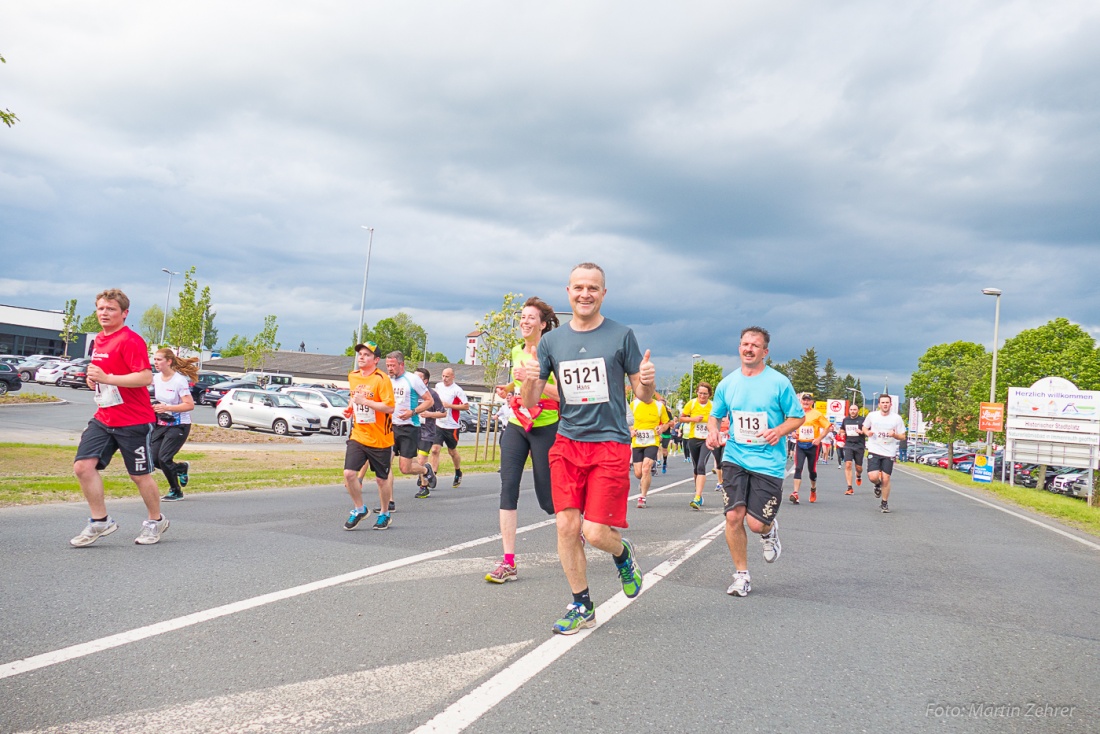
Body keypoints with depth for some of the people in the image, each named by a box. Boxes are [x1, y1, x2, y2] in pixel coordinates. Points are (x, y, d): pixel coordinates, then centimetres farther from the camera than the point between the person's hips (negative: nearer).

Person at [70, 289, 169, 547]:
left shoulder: (130, 340, -15)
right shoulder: (98, 340, 12)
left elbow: (146, 377, -23)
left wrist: (106, 378, -26)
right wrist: (93, 377, 7)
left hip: (133, 421, -7)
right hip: (104, 418, 8)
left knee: (140, 475, 5)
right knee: (83, 466, -5)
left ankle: (156, 521, 27)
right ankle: (100, 521, 9)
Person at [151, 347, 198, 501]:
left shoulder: (179, 380, -16)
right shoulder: (156, 379, 4)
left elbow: (190, 405, -21)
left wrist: (166, 408, -27)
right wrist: (155, 407, 4)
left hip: (178, 426, -7)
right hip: (161, 424, 7)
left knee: (164, 458, -12)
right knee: (152, 459, -1)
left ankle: (176, 491, 9)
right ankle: (182, 468, 27)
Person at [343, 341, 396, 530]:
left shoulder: (381, 379, -14)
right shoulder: (353, 377, 7)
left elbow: (389, 408, -21)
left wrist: (364, 401, -23)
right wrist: (350, 408, 6)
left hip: (380, 438, -5)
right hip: (357, 435, 5)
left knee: (382, 478, 7)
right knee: (349, 473, -9)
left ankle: (384, 514, 29)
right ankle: (359, 509, 14)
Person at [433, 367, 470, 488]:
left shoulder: (457, 390, -12)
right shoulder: (438, 386, 6)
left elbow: (466, 406, -15)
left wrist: (449, 405, -19)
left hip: (451, 426, -4)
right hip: (438, 424, 4)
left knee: (452, 452, 12)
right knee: (435, 449, -9)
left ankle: (458, 473, 36)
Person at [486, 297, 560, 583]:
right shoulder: (516, 352, 11)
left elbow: (563, 394, -18)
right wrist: (509, 390, 8)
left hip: (546, 428, -6)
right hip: (516, 426, 6)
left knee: (547, 497, 1)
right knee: (508, 488, -8)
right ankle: (508, 562, -5)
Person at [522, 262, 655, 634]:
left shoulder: (621, 335, -1)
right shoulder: (551, 341, 6)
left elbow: (644, 396, 3)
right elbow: (530, 404, 6)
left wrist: (647, 381, -20)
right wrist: (529, 382, -16)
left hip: (610, 444, -3)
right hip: (567, 444, 3)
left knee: (595, 533, -8)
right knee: (567, 526, -1)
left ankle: (623, 553, 28)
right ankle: (582, 607, 19)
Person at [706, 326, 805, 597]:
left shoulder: (779, 382, -3)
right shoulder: (727, 383, 6)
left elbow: (798, 417, 3)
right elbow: (715, 415, 18)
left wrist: (779, 431, -16)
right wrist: (712, 430, -3)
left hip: (768, 462, -2)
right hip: (734, 459, 3)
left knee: (756, 522, -6)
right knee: (734, 516, -7)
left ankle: (769, 531, 34)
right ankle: (742, 575, 11)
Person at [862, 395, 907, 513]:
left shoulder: (897, 418, 0)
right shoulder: (872, 415, 2)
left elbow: (902, 436, 4)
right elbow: (864, 428, 17)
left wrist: (894, 435, -18)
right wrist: (867, 432, -6)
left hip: (889, 453, 0)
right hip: (874, 451, 0)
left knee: (886, 479, -2)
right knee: (873, 477, -15)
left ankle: (884, 504, 17)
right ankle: (878, 485, 24)